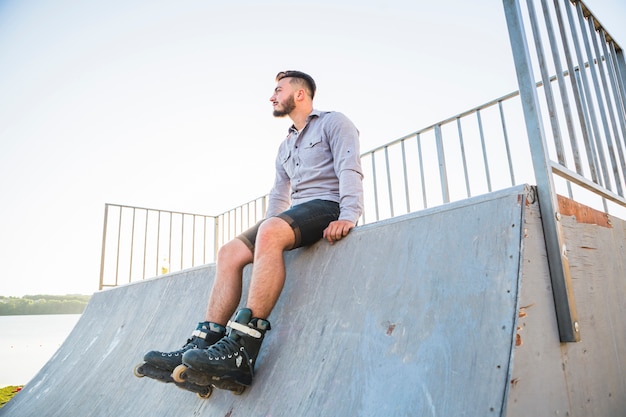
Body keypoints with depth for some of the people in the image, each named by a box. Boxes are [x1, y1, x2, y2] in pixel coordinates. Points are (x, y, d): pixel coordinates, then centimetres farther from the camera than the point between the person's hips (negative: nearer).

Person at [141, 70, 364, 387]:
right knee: (229, 253, -11)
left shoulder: (334, 122, 6)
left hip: (327, 207, -8)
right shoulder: (285, 147, 29)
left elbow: (349, 169, -10)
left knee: (271, 232, -37)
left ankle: (241, 351, -40)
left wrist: (348, 216, -26)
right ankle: (202, 345, -16)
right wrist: (265, 231, 12)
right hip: (295, 215, 8)